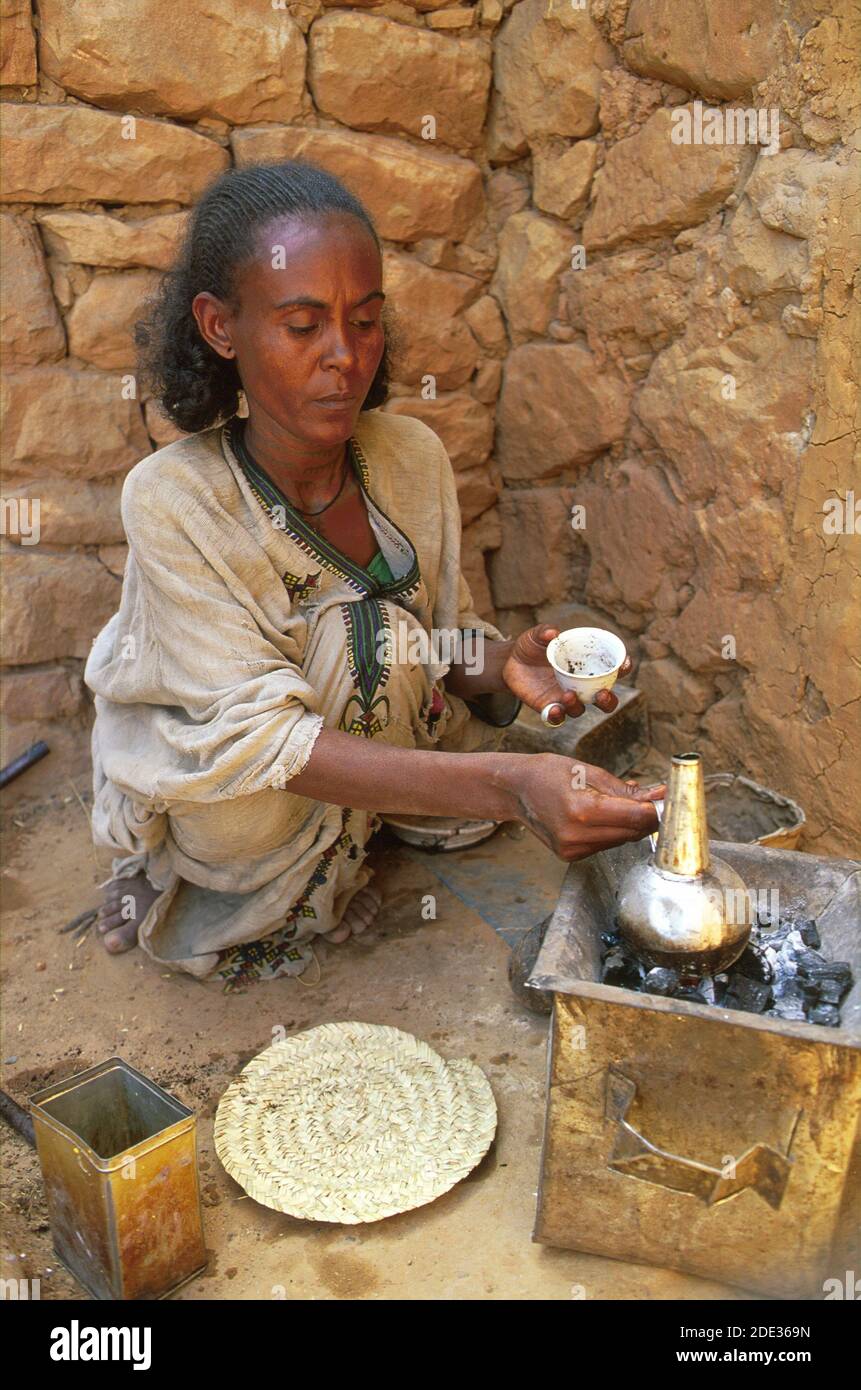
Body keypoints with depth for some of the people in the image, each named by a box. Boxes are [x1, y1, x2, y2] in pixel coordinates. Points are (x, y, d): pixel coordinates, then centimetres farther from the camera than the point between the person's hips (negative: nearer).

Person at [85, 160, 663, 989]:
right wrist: (507, 787, -46)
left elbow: (442, 648, -2)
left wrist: (501, 665, -28)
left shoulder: (412, 458, -12)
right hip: (208, 811, -5)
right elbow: (255, 734, -33)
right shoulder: (173, 501, -25)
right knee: (354, 633, -28)